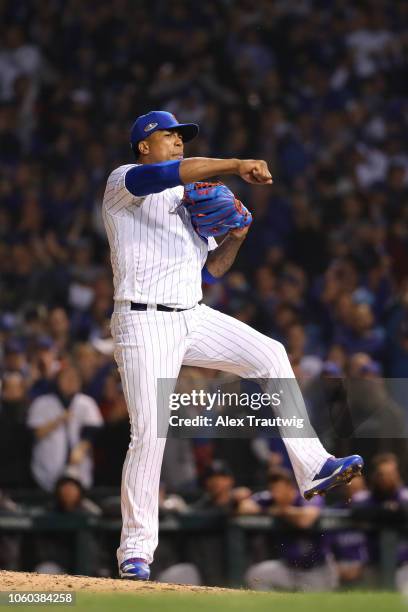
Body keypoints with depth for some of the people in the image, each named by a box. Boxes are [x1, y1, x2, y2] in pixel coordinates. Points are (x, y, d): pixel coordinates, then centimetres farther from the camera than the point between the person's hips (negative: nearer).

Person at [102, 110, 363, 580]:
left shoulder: (190, 201, 22)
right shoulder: (123, 182, 0)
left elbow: (210, 270, 21)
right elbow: (166, 174, -23)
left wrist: (236, 237, 1)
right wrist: (235, 166, -30)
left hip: (194, 319, 7)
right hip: (144, 324, -7)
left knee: (269, 355, -12)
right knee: (150, 433, -12)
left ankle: (311, 469, -16)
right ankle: (135, 549, -2)